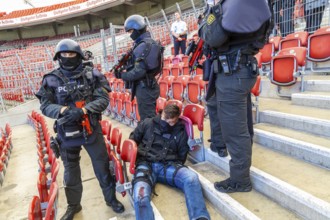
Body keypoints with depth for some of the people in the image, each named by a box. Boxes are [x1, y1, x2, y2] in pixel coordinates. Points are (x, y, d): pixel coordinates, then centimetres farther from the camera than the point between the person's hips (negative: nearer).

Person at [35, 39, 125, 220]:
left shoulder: (92, 74, -6)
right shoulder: (51, 80, -3)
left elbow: (103, 99, -11)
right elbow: (45, 106, -3)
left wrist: (82, 110, -24)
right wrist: (63, 110, -23)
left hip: (91, 129, -1)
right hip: (66, 133, 1)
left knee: (102, 166, 11)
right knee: (71, 171, 17)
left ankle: (111, 199, 35)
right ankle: (73, 205, 41)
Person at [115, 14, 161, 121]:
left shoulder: (142, 46, -18)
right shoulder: (151, 42, 13)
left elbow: (139, 71, -24)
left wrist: (123, 75, -10)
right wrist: (127, 67, 6)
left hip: (144, 87, -10)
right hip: (150, 85, 10)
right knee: (151, 117, 19)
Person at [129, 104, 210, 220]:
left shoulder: (181, 131, 12)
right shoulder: (147, 124, 11)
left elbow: (182, 156, 21)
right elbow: (132, 140, 23)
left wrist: (176, 167, 6)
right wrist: (137, 153, 7)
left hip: (168, 165, 1)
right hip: (146, 164, -1)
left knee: (191, 178, -33)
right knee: (141, 197, -35)